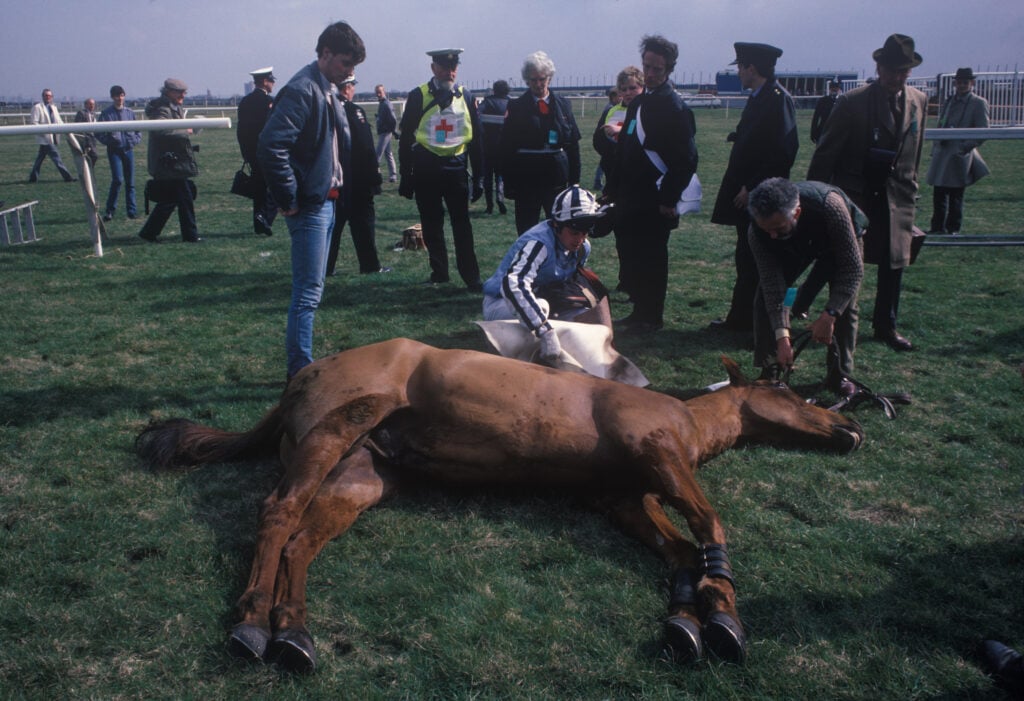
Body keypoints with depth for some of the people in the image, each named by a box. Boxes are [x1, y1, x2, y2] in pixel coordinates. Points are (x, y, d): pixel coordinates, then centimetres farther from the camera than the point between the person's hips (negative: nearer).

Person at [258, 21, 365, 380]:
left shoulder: (327, 91, 13)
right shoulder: (302, 90, -17)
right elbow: (271, 147, -27)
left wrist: (335, 185, 15)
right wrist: (288, 199, -20)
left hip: (325, 202, 10)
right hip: (310, 205, -10)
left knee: (310, 288, 15)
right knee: (308, 292, -6)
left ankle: (299, 363, 26)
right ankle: (301, 373, 1)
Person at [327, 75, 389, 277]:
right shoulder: (354, 111, -13)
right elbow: (366, 149, -13)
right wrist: (374, 176, -7)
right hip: (356, 180, -5)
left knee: (333, 223, 11)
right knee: (363, 222, 5)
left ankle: (325, 266, 13)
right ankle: (370, 265, 10)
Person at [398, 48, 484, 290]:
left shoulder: (465, 96, 6)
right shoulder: (418, 96, -1)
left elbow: (475, 138, 10)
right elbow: (406, 138, 2)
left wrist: (478, 177, 7)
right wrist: (406, 177, -1)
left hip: (456, 168, 1)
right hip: (426, 169, 0)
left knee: (462, 225, -1)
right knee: (431, 225, 8)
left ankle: (471, 277, 2)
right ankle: (439, 272, 20)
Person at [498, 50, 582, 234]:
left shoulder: (563, 105, 8)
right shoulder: (517, 107, 1)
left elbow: (573, 144, 9)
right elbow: (507, 147, 0)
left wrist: (574, 180, 4)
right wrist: (509, 183, -5)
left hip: (557, 179, 2)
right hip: (527, 180, -2)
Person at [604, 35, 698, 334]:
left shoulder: (675, 107, -11)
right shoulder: (638, 103, 14)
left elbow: (687, 159, -15)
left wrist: (669, 199, -18)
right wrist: (612, 188, 13)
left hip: (654, 201, -8)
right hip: (630, 197, 8)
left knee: (650, 260, 1)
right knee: (629, 257, 13)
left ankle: (652, 316, 13)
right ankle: (640, 311, 26)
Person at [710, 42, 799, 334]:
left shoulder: (778, 99, -14)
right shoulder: (758, 98, 14)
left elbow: (783, 152, -21)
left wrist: (751, 187, -19)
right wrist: (742, 187, 11)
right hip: (747, 194, 10)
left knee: (755, 262, -3)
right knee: (746, 259, 14)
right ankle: (740, 319, 22)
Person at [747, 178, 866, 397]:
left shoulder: (830, 206, -45)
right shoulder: (757, 231, -36)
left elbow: (853, 268, -37)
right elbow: (772, 283, -31)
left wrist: (829, 314, -42)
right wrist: (782, 335, -37)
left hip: (840, 239, -2)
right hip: (793, 245, 2)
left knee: (844, 302, -15)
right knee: (766, 293, -14)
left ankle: (840, 376, 1)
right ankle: (770, 370, -3)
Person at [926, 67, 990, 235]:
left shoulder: (979, 103, -1)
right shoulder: (949, 102, 16)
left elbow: (982, 132, -7)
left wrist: (964, 148, -15)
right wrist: (935, 150, 12)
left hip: (959, 157, -6)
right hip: (942, 155, 6)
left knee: (955, 196, -2)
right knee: (938, 194, 8)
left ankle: (953, 229, 7)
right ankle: (938, 227, 17)